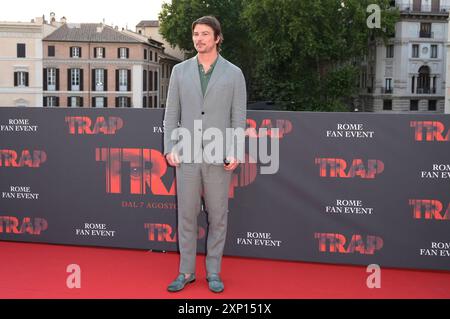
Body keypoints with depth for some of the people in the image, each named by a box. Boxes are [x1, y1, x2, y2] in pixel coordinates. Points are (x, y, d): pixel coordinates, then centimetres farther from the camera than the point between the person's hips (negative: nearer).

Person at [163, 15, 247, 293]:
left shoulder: (234, 73, 2)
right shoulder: (180, 71, 7)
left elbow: (239, 117, 0)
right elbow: (172, 114, 7)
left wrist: (235, 153, -9)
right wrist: (169, 149, -2)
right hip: (187, 156, 2)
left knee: (218, 216, 6)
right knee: (186, 215, 6)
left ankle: (214, 272, 18)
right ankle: (186, 271, 18)